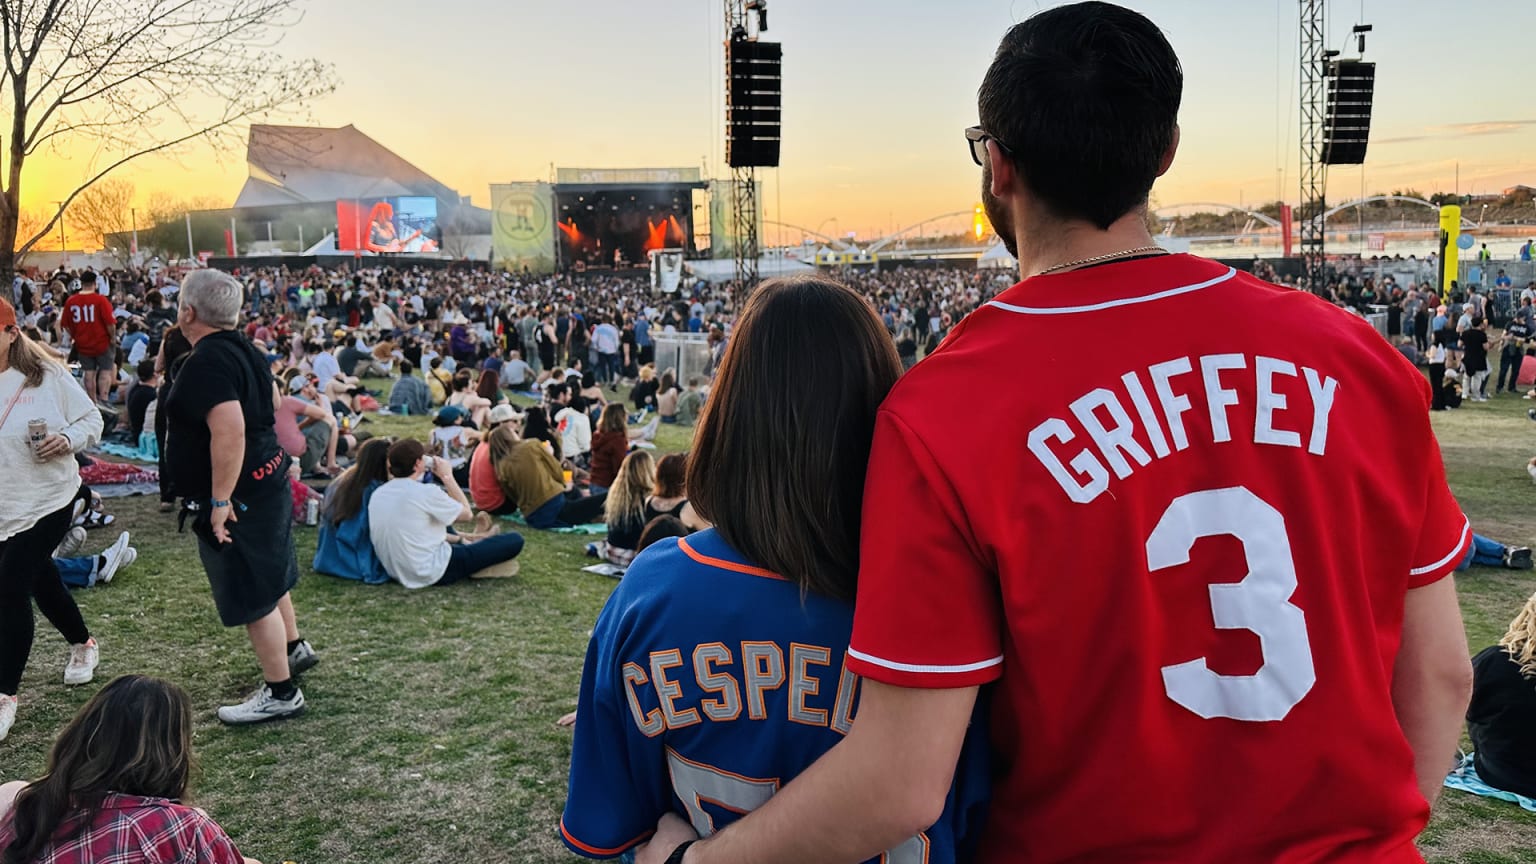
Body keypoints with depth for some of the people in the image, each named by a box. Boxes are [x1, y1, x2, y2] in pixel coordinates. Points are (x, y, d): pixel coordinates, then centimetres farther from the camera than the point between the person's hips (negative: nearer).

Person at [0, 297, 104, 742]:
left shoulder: (47, 376, -8)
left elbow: (91, 420, -2)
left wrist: (67, 440, -20)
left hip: (46, 502, -4)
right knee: (40, 580, 20)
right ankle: (83, 646, 45)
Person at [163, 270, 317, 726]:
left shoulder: (206, 362, -23)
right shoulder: (244, 350, 7)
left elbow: (229, 432, -33)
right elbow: (271, 400, 23)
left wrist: (220, 500, -29)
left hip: (238, 495, -10)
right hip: (267, 479, 10)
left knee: (252, 596, 0)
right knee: (269, 573, 26)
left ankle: (280, 693, 10)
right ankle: (294, 648, 44)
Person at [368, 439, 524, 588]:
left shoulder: (377, 494, 0)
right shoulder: (426, 492, -20)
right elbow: (467, 514, -7)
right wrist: (447, 477, -1)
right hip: (433, 573, -8)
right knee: (514, 541, -6)